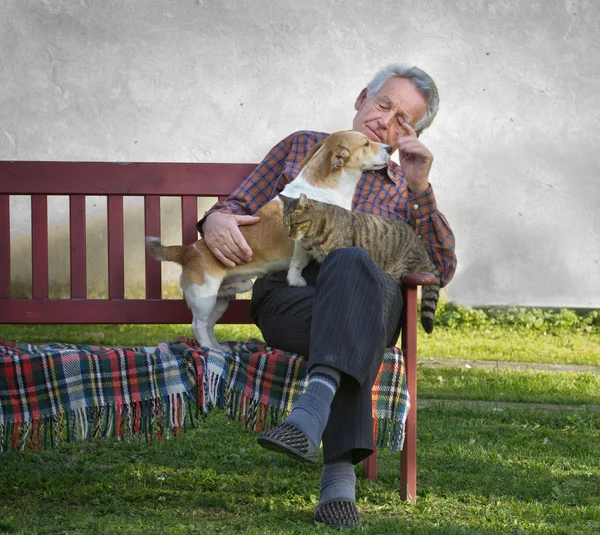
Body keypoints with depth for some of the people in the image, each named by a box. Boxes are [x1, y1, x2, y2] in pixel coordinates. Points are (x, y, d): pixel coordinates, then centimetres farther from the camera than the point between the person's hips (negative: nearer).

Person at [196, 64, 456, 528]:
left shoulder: (404, 188, 28)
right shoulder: (302, 148, 29)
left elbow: (441, 269, 12)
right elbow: (240, 206, 23)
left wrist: (420, 190, 1)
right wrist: (216, 220, -3)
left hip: (373, 294, 0)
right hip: (286, 294, 0)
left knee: (351, 264, -39)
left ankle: (312, 413, -59)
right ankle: (340, 474, -53)